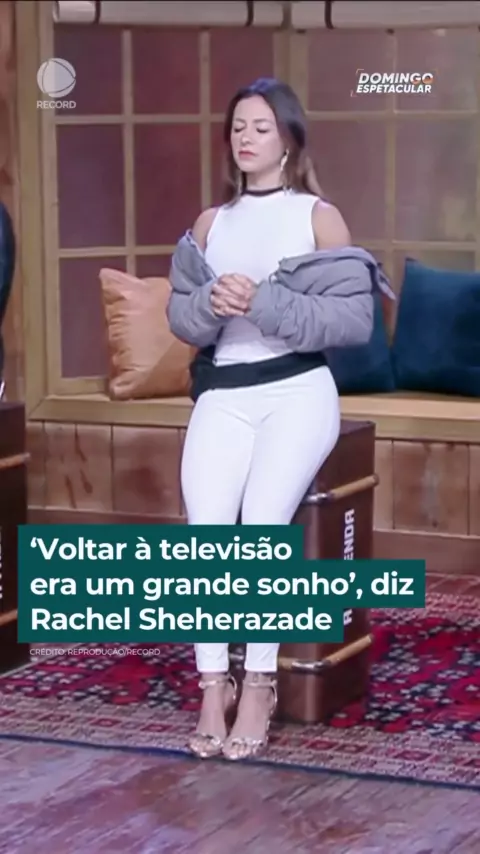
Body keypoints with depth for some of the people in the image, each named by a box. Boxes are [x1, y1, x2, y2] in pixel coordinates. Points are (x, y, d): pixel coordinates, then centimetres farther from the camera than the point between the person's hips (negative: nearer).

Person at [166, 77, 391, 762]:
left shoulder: (320, 216, 5)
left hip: (298, 391, -3)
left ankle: (259, 685, -17)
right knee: (205, 525, -21)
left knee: (262, 519, -26)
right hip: (223, 393, 3)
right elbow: (180, 315, 11)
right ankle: (213, 687, -18)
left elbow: (355, 319, -5)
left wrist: (264, 302, -15)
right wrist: (212, 304, -12)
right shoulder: (210, 223, 19)